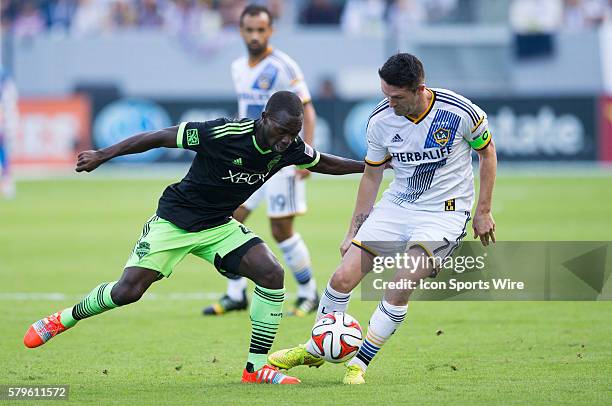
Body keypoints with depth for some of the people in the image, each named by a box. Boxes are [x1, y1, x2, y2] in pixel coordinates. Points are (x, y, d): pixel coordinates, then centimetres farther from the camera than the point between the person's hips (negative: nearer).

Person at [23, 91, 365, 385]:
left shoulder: (290, 148, -11)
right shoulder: (224, 134, -29)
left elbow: (323, 163, 13)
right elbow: (160, 137, -19)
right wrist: (103, 155, -17)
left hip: (219, 226, 5)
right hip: (175, 220, -5)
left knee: (272, 274, -16)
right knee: (128, 291, -13)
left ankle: (257, 367, -6)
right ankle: (63, 319, 15)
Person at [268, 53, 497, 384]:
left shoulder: (460, 113, -19)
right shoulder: (381, 120, -8)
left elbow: (487, 153, 0)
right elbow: (371, 176, 7)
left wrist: (483, 212, 0)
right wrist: (353, 232, 10)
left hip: (445, 213, -4)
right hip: (396, 205, 4)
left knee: (399, 289, -21)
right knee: (343, 279, -5)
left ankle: (360, 363, -3)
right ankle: (314, 350, 18)